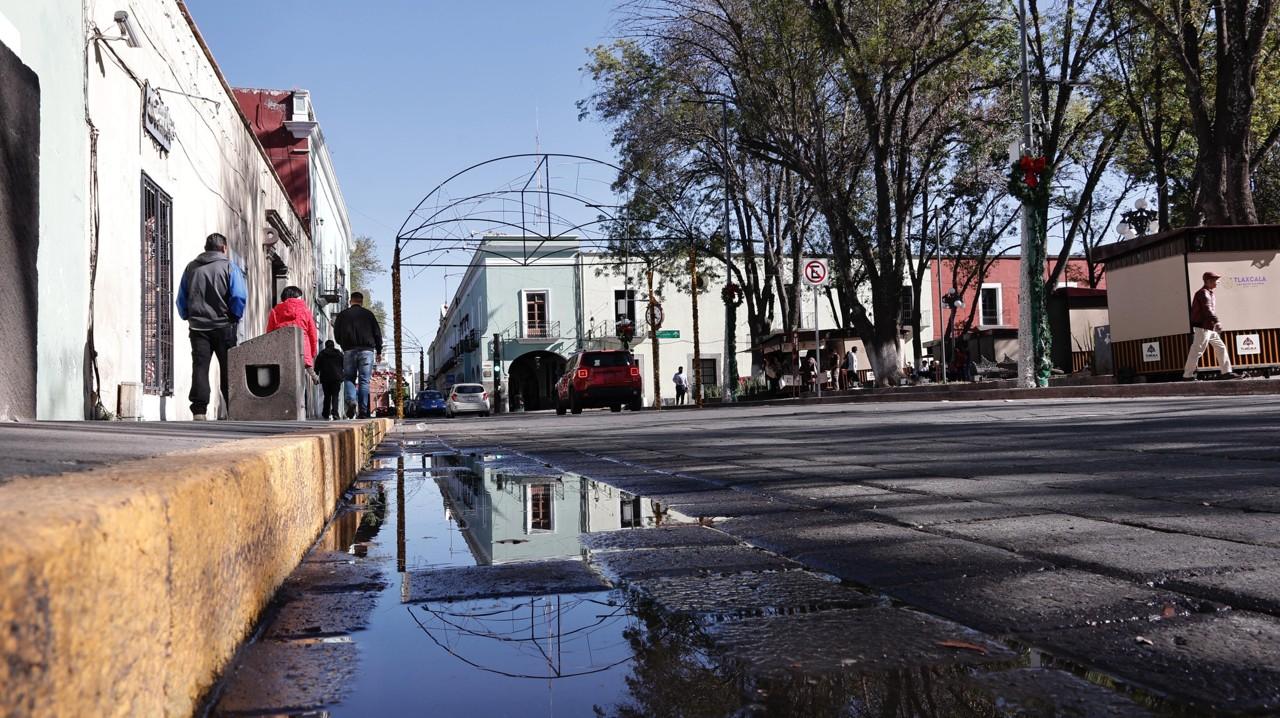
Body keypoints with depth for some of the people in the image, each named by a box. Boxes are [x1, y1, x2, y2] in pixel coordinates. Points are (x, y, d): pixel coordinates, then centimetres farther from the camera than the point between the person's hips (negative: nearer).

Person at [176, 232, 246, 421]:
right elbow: (240, 297, -11)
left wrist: (188, 317, 18)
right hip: (223, 326, -2)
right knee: (228, 370, 4)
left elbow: (181, 299, 12)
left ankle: (199, 411, -6)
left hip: (198, 327, 3)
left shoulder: (191, 267, 11)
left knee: (200, 367, 1)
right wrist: (235, 317, 0)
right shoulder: (229, 266, -2)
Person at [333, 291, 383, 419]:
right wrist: (378, 351, 15)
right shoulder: (368, 314, 8)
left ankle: (351, 401, -16)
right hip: (366, 350, 0)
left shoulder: (342, 315, 9)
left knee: (349, 378, 10)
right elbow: (377, 333, 8)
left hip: (349, 351, 0)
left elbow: (337, 335, 11)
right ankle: (363, 411, -3)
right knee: (364, 381, 1)